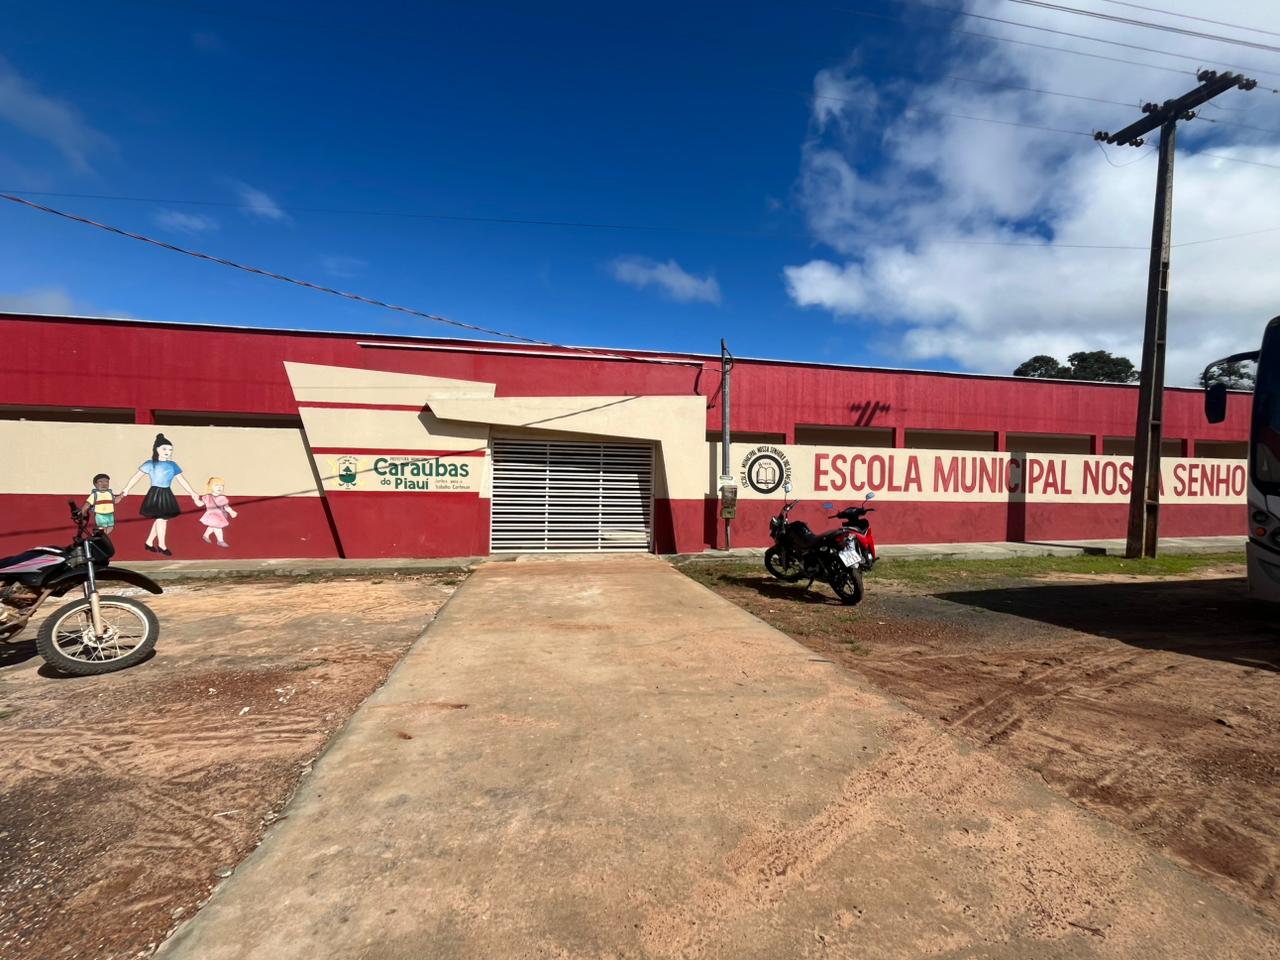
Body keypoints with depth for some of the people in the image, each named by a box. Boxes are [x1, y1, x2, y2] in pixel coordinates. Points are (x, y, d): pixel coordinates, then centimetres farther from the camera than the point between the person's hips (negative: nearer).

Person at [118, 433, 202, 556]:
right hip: (155, 494, -5)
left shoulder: (173, 465, 6)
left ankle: (149, 542, 27)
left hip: (167, 495, 5)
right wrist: (125, 491, -13)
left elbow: (182, 481, 9)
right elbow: (136, 477, -8)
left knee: (161, 519, 11)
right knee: (161, 519, -1)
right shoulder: (150, 464, -8)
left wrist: (194, 495, 8)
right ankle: (162, 545, 13)